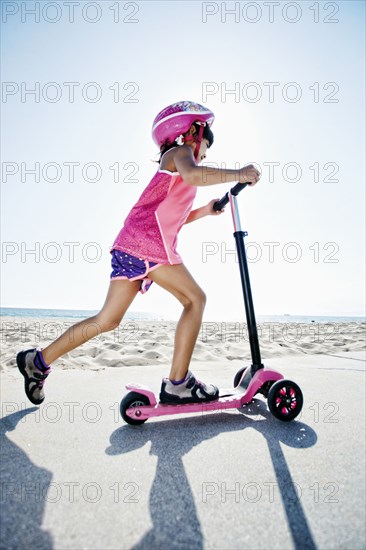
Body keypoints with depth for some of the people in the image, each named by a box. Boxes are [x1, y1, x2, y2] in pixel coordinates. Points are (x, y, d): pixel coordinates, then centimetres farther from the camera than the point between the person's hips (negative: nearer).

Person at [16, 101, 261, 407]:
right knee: (195, 299, -5)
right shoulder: (181, 151, 7)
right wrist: (236, 174, -13)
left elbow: (171, 217, 33)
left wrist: (205, 211, 26)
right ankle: (178, 384, -3)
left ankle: (38, 361, 21)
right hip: (148, 240, -9)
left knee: (108, 319, 10)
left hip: (131, 243, 9)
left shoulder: (172, 163, 34)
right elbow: (192, 175, -19)